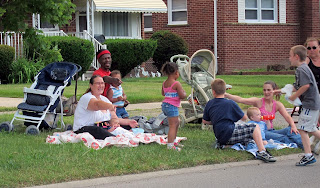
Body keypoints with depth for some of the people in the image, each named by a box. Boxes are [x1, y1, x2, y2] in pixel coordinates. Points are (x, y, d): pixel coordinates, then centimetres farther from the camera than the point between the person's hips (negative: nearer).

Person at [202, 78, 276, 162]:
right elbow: (244, 118, 7)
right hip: (229, 135, -7)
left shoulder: (209, 104, 7)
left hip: (220, 138, 7)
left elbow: (205, 121, 17)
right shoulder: (230, 103, -4)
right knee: (255, 127, -8)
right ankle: (262, 152, -26)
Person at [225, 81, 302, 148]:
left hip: (270, 131, 4)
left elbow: (287, 117, -2)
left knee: (289, 130, -22)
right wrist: (226, 95, -28)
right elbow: (241, 100, -14)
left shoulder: (277, 105, 8)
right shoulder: (258, 102, -3)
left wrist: (293, 126, -24)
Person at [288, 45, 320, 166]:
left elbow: (306, 85, -25)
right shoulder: (304, 68, 17)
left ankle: (308, 156, -6)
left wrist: (294, 96, -15)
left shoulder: (301, 69, -15)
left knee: (302, 128, -7)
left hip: (309, 104, -10)